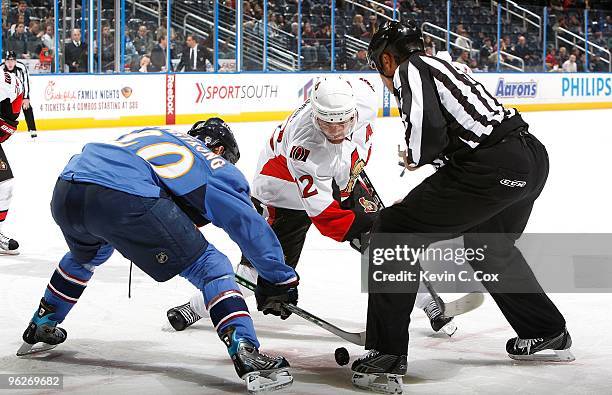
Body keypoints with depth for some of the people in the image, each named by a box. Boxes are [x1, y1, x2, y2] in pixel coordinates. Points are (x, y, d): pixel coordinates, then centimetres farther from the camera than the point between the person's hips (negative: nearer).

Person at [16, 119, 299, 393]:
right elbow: (251, 227, 16)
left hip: (65, 191, 7)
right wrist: (281, 279, 24)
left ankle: (40, 328, 53)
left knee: (86, 255, 41)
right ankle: (247, 355, -9)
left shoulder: (154, 134, 36)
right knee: (210, 267, 7)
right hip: (126, 199, -6)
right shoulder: (218, 169, 20)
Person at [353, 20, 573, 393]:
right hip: (535, 156, 9)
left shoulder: (410, 68, 3)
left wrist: (415, 157, 6)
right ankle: (549, 335, 46)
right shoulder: (442, 66, 29)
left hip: (492, 166, -9)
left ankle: (386, 357, -5)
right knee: (488, 243, 34)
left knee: (396, 231, 0)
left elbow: (427, 129, -13)